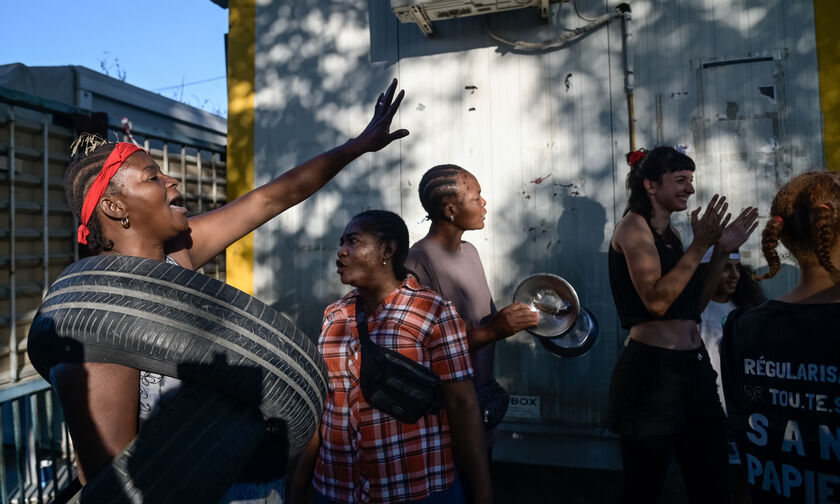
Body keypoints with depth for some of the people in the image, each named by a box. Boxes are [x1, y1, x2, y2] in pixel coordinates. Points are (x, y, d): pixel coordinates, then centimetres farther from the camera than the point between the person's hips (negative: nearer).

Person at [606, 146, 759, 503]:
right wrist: (700, 245, -16)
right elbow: (657, 301, -19)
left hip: (693, 366, 8)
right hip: (652, 369, -8)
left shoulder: (669, 233, 16)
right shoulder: (633, 225, -8)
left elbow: (694, 304, 14)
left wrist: (722, 251, 8)